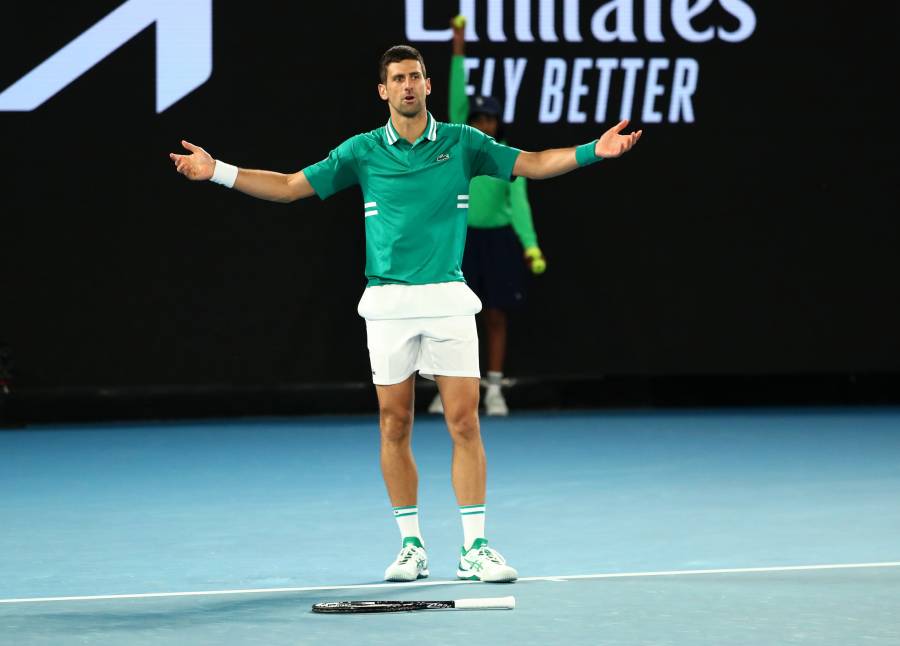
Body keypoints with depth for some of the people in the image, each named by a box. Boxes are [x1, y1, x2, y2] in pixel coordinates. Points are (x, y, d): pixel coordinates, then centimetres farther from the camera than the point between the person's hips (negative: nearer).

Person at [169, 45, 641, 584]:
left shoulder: (462, 143, 4)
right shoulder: (363, 151, 5)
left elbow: (534, 164, 4)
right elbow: (290, 186, 8)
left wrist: (593, 151, -11)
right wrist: (218, 171, 0)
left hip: (448, 299, -1)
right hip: (388, 302, 1)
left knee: (465, 423, -6)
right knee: (395, 427, 3)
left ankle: (475, 549, -2)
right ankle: (412, 545, 14)